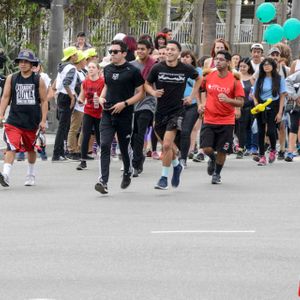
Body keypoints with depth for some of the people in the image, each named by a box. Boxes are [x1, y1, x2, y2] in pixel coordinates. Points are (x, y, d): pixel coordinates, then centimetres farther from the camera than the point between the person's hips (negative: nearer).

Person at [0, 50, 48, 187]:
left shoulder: (38, 80, 0)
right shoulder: (11, 79, 3)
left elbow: (44, 101, 2)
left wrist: (43, 120, -4)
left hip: (33, 121, 1)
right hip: (14, 120, -1)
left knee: (31, 148, 16)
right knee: (12, 147, -18)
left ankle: (31, 174, 36)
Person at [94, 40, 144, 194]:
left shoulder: (132, 71, -6)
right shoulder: (107, 69, 9)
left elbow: (140, 93, -5)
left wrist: (124, 103, -16)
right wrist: (102, 97, 5)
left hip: (125, 115, -3)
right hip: (107, 114, 3)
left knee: (124, 147, 11)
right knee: (104, 145, -13)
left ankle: (127, 173, 39)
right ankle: (103, 181, -20)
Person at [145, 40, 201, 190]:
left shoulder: (186, 69, -5)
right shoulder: (157, 68, -5)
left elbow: (198, 79, 15)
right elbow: (147, 84, 7)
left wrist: (192, 96, 8)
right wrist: (153, 92, -13)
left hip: (177, 111, -3)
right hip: (160, 111, 3)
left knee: (167, 145, -16)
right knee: (168, 144, 16)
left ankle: (164, 177, -4)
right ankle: (176, 165, 45)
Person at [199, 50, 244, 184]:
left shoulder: (234, 80, -8)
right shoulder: (208, 77, 0)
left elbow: (240, 102, -8)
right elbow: (200, 90, 20)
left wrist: (228, 100, -26)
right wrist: (201, 104, 5)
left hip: (226, 121, -2)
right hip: (209, 119, 2)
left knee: (222, 151, 4)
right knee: (207, 148, -9)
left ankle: (217, 173, 28)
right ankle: (212, 159, 27)